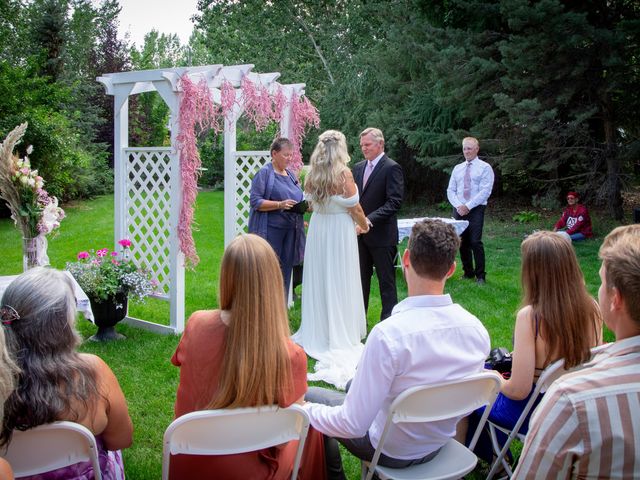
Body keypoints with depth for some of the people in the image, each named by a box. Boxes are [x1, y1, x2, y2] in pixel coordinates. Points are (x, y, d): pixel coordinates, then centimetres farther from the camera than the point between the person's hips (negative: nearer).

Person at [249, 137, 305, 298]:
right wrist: (280, 204, -21)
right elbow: (255, 201, -12)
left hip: (290, 230, 7)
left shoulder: (290, 174, 16)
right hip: (270, 230, -7)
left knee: (285, 273, 10)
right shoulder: (265, 173, -4)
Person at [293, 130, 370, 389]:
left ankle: (315, 333, 22)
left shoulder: (313, 174, 1)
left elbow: (313, 203, 10)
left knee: (317, 280, 13)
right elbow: (354, 207, -10)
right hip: (340, 229, -5)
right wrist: (364, 225, 8)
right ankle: (339, 337, 10)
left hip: (317, 227, 5)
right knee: (339, 282, 3)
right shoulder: (343, 173, -14)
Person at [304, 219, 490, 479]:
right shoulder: (477, 329, -17)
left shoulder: (388, 334, -35)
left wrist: (309, 410, -13)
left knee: (311, 396, 16)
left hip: (392, 451, -5)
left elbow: (353, 426, -30)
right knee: (354, 384, 29)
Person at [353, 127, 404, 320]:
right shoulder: (358, 167, 12)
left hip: (381, 234, -6)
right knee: (361, 279, 14)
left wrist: (370, 219, -24)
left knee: (386, 281, 2)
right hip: (360, 233, 7)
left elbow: (394, 202, -17)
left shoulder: (391, 168, -10)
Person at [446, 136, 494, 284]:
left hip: (476, 210, -5)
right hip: (459, 210, 5)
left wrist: (468, 206, -15)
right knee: (462, 243, 7)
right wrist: (458, 205, -8)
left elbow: (485, 192, -10)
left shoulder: (485, 168, 0)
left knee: (475, 242, -12)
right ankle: (468, 272, 19)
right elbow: (450, 190, 10)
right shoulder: (457, 168, 14)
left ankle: (480, 275, -2)